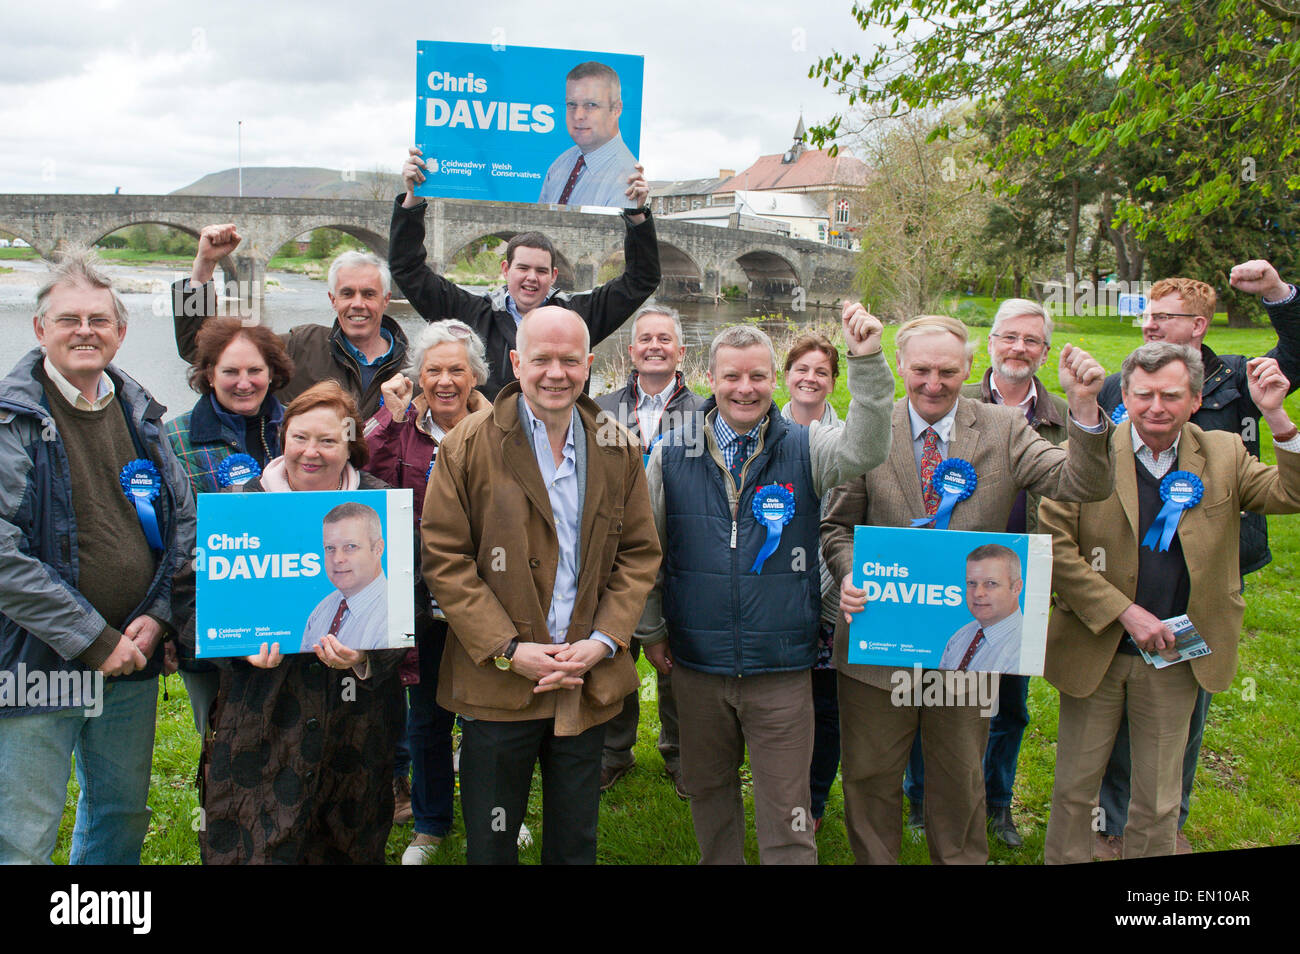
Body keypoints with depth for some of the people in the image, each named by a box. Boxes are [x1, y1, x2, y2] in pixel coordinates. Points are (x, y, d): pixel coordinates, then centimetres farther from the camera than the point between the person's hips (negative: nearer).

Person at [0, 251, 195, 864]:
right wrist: (92, 639, -18)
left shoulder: (141, 415, 7)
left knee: (124, 814, 20)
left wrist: (157, 616, -4)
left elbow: (184, 521, 10)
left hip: (132, 658, 6)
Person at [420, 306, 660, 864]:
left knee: (575, 844, 17)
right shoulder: (469, 445, -6)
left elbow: (640, 554, 7)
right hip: (497, 683, -2)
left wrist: (603, 641, -7)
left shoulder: (617, 451, 5)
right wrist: (507, 650, -14)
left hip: (589, 686, 3)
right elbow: (443, 558, -8)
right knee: (490, 845, 13)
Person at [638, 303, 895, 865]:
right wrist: (650, 630, 9)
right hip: (696, 664, 2)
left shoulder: (804, 450, -1)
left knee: (787, 813, 5)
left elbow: (865, 449, -21)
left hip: (782, 669, -1)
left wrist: (866, 362, -31)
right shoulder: (671, 455, 1)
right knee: (708, 791, 20)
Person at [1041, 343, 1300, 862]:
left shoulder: (1223, 454, 1)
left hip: (1174, 654, 2)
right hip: (1095, 649, -2)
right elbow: (1054, 550, -13)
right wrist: (1125, 613, -17)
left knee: (1159, 803, 15)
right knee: (1075, 787, 13)